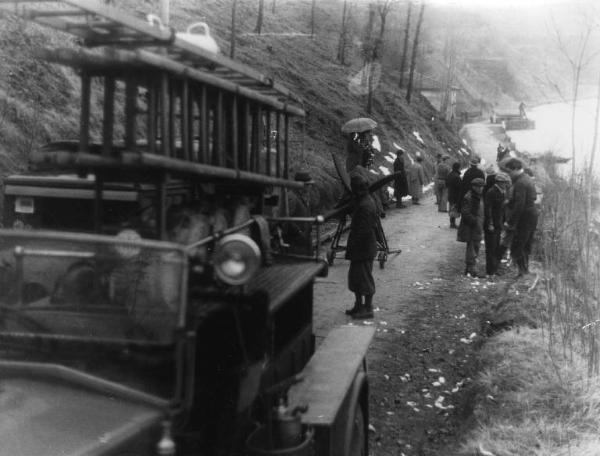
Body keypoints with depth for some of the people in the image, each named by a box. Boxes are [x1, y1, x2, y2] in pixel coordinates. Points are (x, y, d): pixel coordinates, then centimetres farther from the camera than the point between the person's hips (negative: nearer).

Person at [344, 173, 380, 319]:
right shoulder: (364, 201, 11)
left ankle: (368, 309, 8)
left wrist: (352, 247, -19)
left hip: (364, 248, -10)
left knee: (365, 279, -1)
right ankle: (359, 305, 27)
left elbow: (364, 231, -25)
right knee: (355, 277, 17)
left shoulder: (365, 206, -22)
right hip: (360, 249, 10)